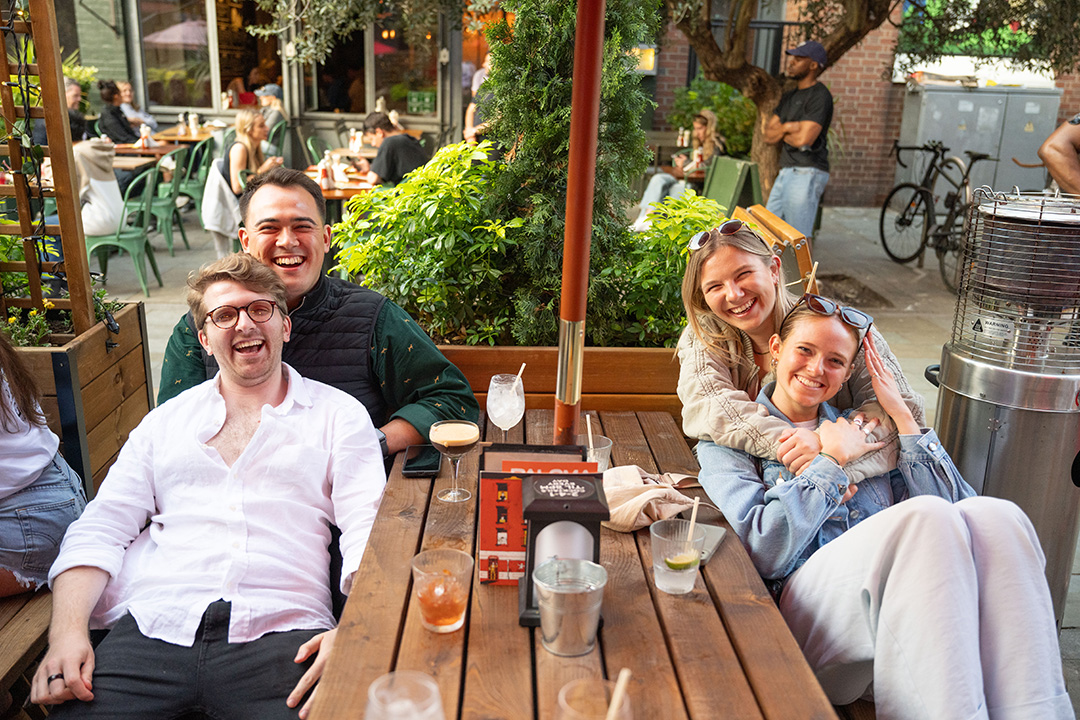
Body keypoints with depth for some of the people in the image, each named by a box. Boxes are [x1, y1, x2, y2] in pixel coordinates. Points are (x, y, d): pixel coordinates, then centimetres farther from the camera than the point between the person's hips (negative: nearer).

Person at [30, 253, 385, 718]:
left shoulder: (339, 414, 11)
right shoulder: (166, 422, 21)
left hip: (279, 634, -2)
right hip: (152, 630, 3)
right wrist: (68, 631, -4)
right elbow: (100, 531, 14)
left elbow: (368, 531, 1)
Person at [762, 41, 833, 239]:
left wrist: (778, 132, 0)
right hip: (786, 172, 9)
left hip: (806, 174, -9)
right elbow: (767, 134, 11)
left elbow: (804, 139, -19)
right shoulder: (789, 96, 19)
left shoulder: (820, 96, -8)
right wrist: (787, 128, -9)